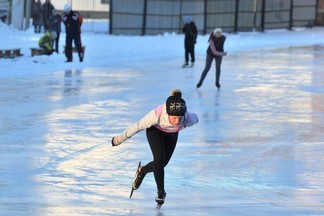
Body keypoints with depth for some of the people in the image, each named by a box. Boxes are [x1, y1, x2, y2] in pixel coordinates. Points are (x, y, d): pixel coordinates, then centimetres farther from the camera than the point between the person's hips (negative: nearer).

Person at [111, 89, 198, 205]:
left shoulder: (188, 118, -39)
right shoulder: (157, 114, -44)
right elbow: (139, 126, -30)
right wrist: (120, 138, -19)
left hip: (172, 134, 3)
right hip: (155, 130, -3)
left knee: (163, 162, 3)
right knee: (159, 159, -18)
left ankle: (142, 170, 35)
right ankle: (161, 192, 0)